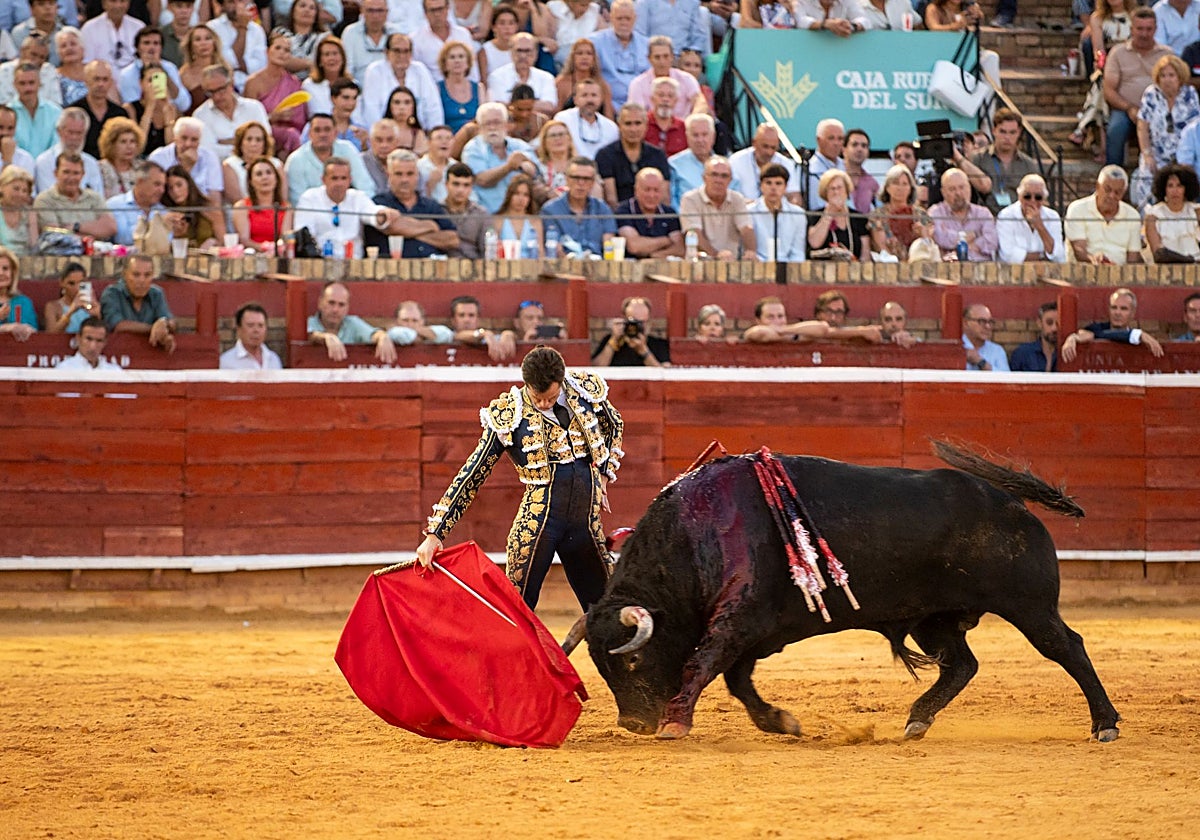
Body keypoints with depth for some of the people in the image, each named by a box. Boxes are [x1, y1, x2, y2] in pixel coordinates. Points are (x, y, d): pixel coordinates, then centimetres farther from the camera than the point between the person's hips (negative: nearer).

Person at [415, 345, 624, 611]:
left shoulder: (587, 390, -1)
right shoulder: (508, 415, -10)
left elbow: (614, 425, 23)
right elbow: (472, 475, -8)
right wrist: (434, 533, -13)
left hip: (587, 518, 4)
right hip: (538, 524, -4)